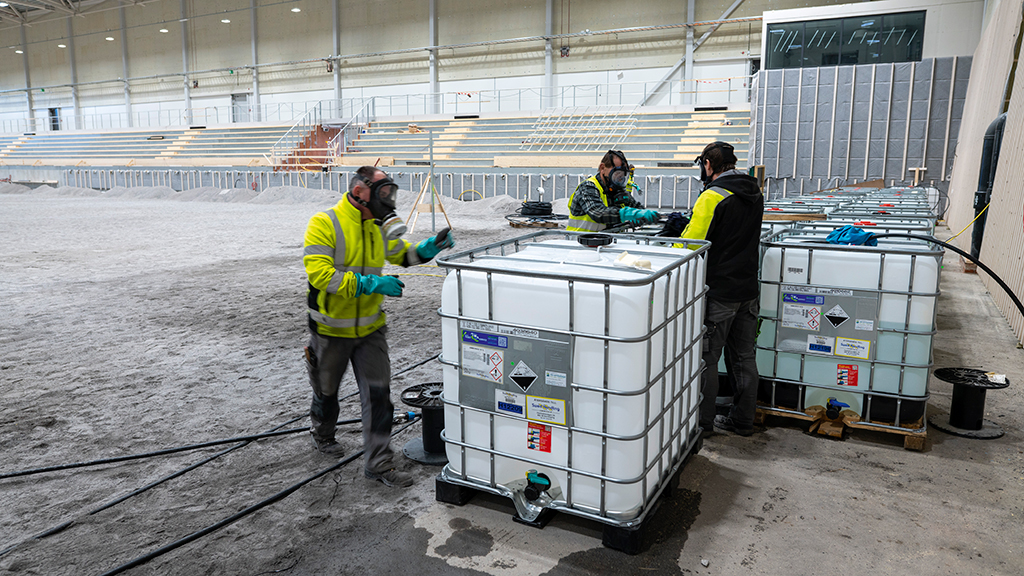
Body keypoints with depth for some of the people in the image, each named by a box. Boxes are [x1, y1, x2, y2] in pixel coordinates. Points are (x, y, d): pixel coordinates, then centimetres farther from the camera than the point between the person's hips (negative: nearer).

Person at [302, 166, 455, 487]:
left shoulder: (379, 226, 2)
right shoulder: (324, 224, -18)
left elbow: (402, 254, 17)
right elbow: (319, 273, -28)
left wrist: (429, 248, -3)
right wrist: (369, 284, -33)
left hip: (370, 328, 4)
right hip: (331, 329, -4)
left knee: (378, 393, -2)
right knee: (327, 389, 19)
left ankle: (378, 462, 6)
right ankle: (322, 434, 49)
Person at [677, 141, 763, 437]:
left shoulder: (713, 196, -16)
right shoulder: (754, 193, 9)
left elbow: (692, 241, -18)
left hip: (719, 289, -8)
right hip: (748, 288, 8)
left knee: (707, 357, 3)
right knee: (744, 357, 14)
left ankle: (702, 420, 13)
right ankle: (743, 420, 24)